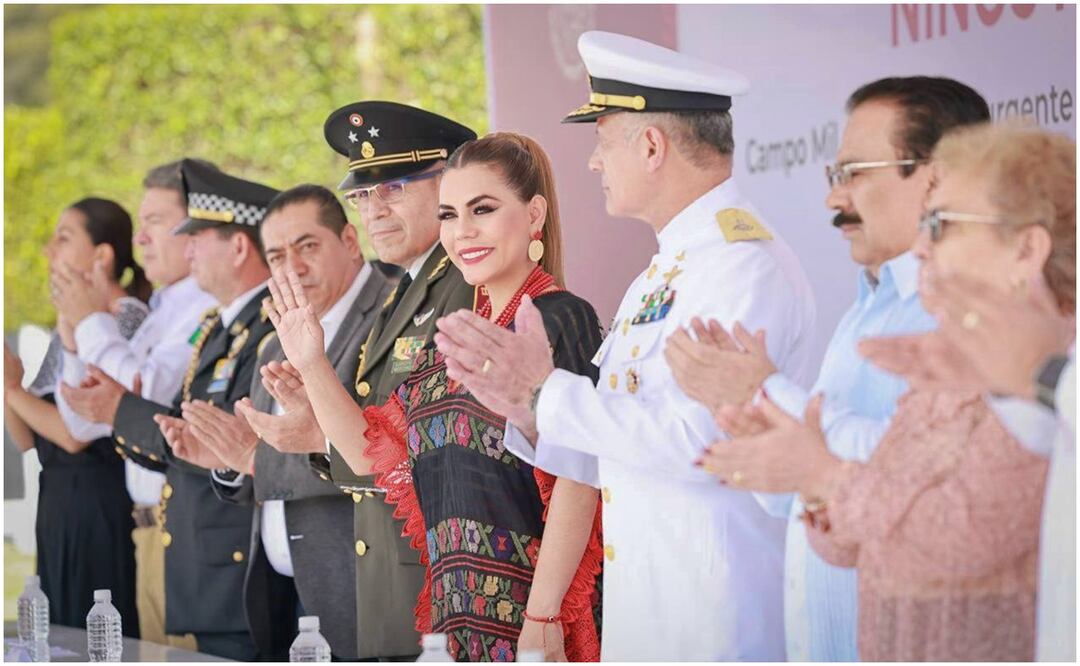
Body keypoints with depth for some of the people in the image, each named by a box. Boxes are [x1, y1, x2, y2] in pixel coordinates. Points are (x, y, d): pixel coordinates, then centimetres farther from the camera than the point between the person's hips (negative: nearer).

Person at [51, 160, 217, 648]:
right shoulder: (159, 316, 17)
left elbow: (149, 394, -25)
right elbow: (84, 424, 19)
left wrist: (92, 321, -12)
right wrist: (76, 330, 6)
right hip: (152, 531, 9)